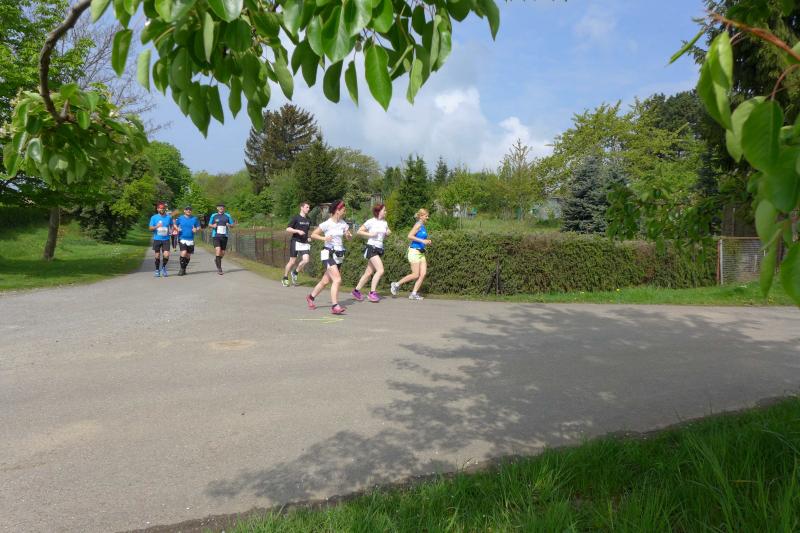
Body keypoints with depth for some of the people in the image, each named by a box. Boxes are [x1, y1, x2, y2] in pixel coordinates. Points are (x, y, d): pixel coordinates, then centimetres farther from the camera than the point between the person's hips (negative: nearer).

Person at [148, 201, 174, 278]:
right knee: (157, 256, 4)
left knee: (166, 255, -13)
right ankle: (157, 270, 21)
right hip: (157, 239, 0)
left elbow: (171, 225, 22)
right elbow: (150, 228, 0)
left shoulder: (169, 217, 5)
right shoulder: (154, 217, 1)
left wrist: (171, 230, 1)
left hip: (166, 239, 0)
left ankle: (163, 267, 13)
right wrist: (156, 227, -20)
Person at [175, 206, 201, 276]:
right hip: (182, 239, -2)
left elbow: (199, 227, 10)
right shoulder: (180, 218, 4)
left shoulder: (195, 219, 5)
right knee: (183, 253, -19)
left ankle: (184, 269, 27)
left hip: (191, 240, 2)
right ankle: (182, 269, -5)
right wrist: (177, 229, -4)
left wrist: (196, 230, -12)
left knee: (188, 256, 9)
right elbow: (175, 225, 17)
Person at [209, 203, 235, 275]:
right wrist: (213, 226, -11)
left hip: (224, 236, 2)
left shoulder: (227, 216, 7)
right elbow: (209, 224, 12)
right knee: (218, 251, -18)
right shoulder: (214, 216, 5)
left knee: (222, 253, 8)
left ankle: (216, 259, 43)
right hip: (216, 236, -2)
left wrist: (229, 225, -15)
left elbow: (232, 225, 9)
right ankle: (219, 268, -12)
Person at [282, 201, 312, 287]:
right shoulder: (296, 218, -6)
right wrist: (298, 231, -20)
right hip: (295, 242, -5)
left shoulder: (308, 220, 12)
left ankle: (295, 273, 13)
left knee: (306, 260, -11)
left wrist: (308, 237, 11)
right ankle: (285, 278, 16)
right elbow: (288, 229, -8)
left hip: (304, 243, 5)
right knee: (292, 261, -2)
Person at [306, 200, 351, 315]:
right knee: (337, 279, -21)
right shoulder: (327, 224, -10)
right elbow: (313, 235, -5)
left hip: (339, 255, 7)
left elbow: (350, 237, 15)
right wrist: (324, 238, -21)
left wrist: (348, 235, -8)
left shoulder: (343, 224, 6)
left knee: (326, 281, 14)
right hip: (329, 254, -7)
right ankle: (335, 306, -21)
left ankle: (311, 297, 35)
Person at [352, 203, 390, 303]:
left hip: (379, 249, 7)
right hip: (371, 248, -7)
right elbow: (359, 231, -4)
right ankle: (372, 293, -13)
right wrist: (370, 234, -16)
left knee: (369, 273, 10)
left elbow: (388, 231, 26)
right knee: (380, 270, -19)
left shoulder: (384, 223, 10)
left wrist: (388, 232, 4)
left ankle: (356, 291, 23)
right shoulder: (371, 222, -8)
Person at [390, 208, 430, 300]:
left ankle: (414, 293, 2)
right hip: (414, 251, -8)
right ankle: (396, 285, 7)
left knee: (423, 274, -1)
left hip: (421, 252, 9)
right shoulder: (418, 225, -10)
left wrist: (426, 242, 9)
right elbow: (410, 236, -19)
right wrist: (422, 241, -20)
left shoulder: (423, 226, 15)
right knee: (415, 275, -7)